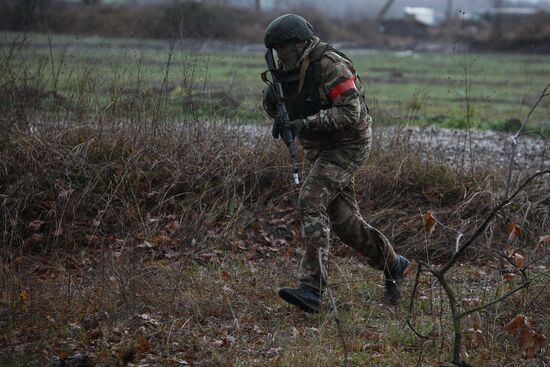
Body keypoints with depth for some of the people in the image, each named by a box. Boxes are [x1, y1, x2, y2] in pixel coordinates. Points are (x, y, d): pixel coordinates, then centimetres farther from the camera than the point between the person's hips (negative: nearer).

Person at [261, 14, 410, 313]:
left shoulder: (330, 65, -21)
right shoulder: (290, 69, 4)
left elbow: (350, 112, -25)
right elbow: (274, 108, 12)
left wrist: (307, 123, -32)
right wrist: (270, 97, -12)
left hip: (347, 145, -9)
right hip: (320, 150, 9)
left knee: (311, 201, -24)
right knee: (343, 219, 11)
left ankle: (311, 289, -29)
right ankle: (391, 264, 33)